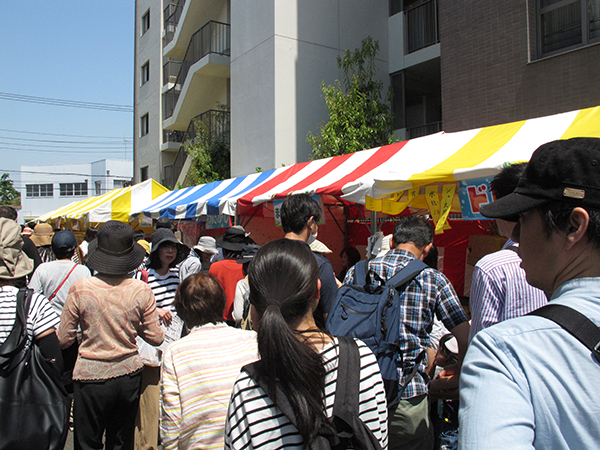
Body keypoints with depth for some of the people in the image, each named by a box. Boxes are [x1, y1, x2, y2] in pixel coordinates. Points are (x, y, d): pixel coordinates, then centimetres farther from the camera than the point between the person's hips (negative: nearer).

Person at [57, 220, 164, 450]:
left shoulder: (80, 288, -13)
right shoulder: (141, 290, -10)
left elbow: (64, 339, -5)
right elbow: (156, 338, -3)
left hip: (90, 375, -2)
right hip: (128, 373, 2)